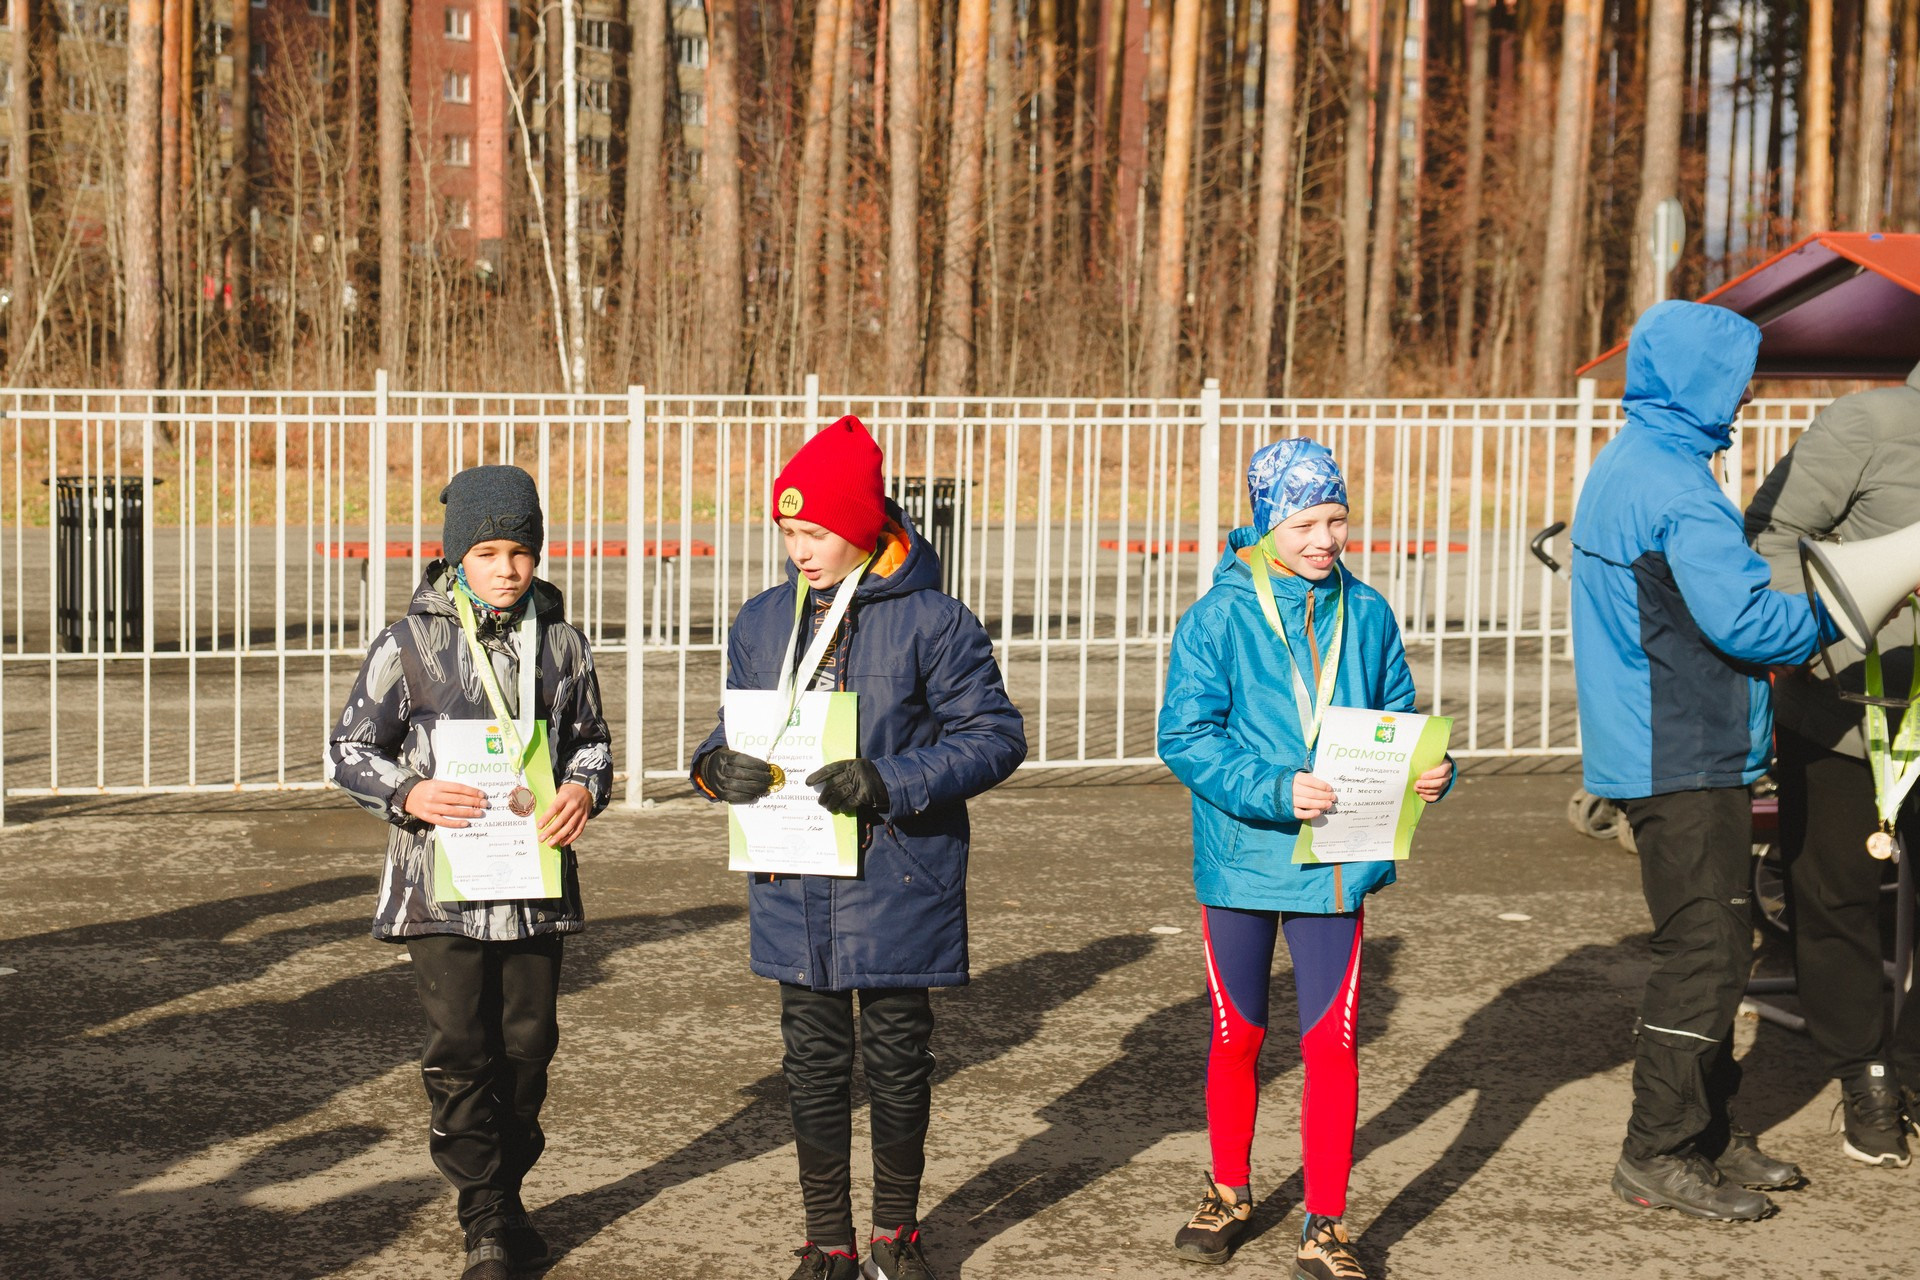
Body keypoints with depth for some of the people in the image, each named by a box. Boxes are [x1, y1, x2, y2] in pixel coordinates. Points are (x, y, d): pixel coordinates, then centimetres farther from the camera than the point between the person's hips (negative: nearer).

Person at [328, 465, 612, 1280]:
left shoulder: (560, 642, 6)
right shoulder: (409, 644, -3)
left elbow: (590, 738, 16)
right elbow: (349, 751, 1)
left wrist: (584, 789, -6)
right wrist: (408, 794, -17)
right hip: (441, 883, -3)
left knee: (527, 1044, 10)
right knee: (460, 1051, -4)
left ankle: (506, 1196, 28)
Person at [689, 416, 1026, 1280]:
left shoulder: (931, 622, -10)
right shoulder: (763, 621, 7)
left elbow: (996, 735, -10)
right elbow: (736, 722, 16)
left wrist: (891, 781, -22)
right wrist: (719, 765, -9)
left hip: (897, 885, -4)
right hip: (795, 890, 4)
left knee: (897, 1061, 9)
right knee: (813, 1064, 10)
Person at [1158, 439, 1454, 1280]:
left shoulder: (1366, 616, 2)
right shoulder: (1218, 619, -9)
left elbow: (1396, 721, 12)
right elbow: (1185, 737, -13)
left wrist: (1428, 770, -9)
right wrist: (1274, 791, -24)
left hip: (1334, 863, 2)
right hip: (1242, 857, -1)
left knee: (1331, 1042, 0)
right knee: (1237, 1036, 14)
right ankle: (1229, 1192, 35)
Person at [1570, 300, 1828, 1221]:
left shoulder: (1623, 468, 16)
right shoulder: (1675, 486, -18)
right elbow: (1743, 619, -22)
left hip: (1650, 753, 11)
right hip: (1685, 762, -11)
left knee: (1713, 942, 16)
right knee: (1705, 950, -5)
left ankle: (1706, 1132, 24)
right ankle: (1659, 1155, 1)